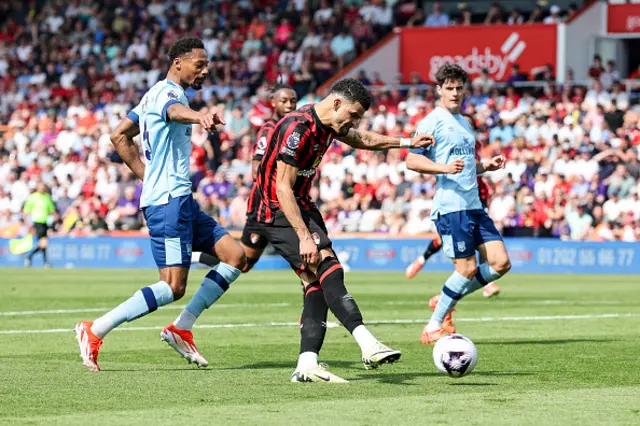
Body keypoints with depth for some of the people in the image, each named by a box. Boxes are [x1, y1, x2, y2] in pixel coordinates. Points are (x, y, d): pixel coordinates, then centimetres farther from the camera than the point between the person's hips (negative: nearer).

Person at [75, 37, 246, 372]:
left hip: (180, 200, 11)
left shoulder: (156, 94, 20)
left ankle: (181, 329, 6)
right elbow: (175, 110, -37)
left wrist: (148, 177, 19)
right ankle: (94, 332, -9)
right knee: (173, 287, -14)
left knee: (235, 256, 6)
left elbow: (119, 136, 26)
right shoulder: (167, 92, -11)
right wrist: (200, 116, -60)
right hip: (168, 201, -11)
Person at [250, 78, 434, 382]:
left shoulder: (330, 125, 7)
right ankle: (367, 345, -32)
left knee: (316, 283, -1)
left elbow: (362, 139, 30)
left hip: (300, 206, 10)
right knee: (328, 268, -22)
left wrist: (408, 143, 32)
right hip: (275, 210, -10)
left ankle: (307, 365, -7)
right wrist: (305, 237, -28)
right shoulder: (298, 129, -23)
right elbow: (282, 188, -25)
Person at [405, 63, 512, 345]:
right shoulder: (433, 121, -5)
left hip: (474, 205, 8)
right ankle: (433, 326, 6)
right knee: (467, 268, -8)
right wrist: (444, 167, -26)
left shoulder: (463, 123, 20)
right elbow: (412, 160, -13)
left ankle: (446, 301, 15)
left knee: (500, 263, 0)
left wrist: (487, 166, 13)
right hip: (450, 206, -8)